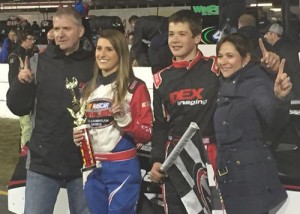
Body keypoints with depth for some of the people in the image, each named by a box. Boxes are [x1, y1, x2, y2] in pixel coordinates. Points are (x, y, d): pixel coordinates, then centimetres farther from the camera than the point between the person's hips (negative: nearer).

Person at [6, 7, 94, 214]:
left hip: (82, 162, 0)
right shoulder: (39, 62, 1)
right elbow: (18, 108, 2)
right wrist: (21, 83, -15)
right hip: (43, 161, 1)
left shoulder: (95, 65, -4)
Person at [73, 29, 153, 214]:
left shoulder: (135, 87, -7)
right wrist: (78, 136, 0)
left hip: (122, 169, -6)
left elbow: (147, 134, -9)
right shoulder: (90, 88, 11)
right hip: (93, 168, 6)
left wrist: (124, 118, -25)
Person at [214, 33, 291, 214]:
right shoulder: (224, 88, 13)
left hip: (253, 179, -8)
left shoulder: (257, 85, -11)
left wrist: (279, 99, -51)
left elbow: (274, 119, -32)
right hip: (226, 177, 8)